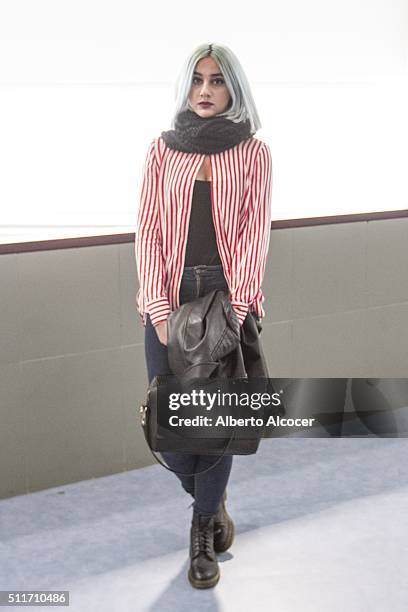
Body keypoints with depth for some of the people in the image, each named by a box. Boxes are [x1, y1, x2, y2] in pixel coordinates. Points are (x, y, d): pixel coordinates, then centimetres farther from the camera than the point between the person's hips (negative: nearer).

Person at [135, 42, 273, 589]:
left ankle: (203, 532, 20)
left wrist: (232, 309, -14)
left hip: (229, 296, -1)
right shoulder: (162, 151, 6)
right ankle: (211, 500, 33)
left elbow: (255, 236, -4)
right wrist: (160, 310, -10)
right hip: (170, 297, 2)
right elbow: (148, 232, 0)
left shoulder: (254, 153, 2)